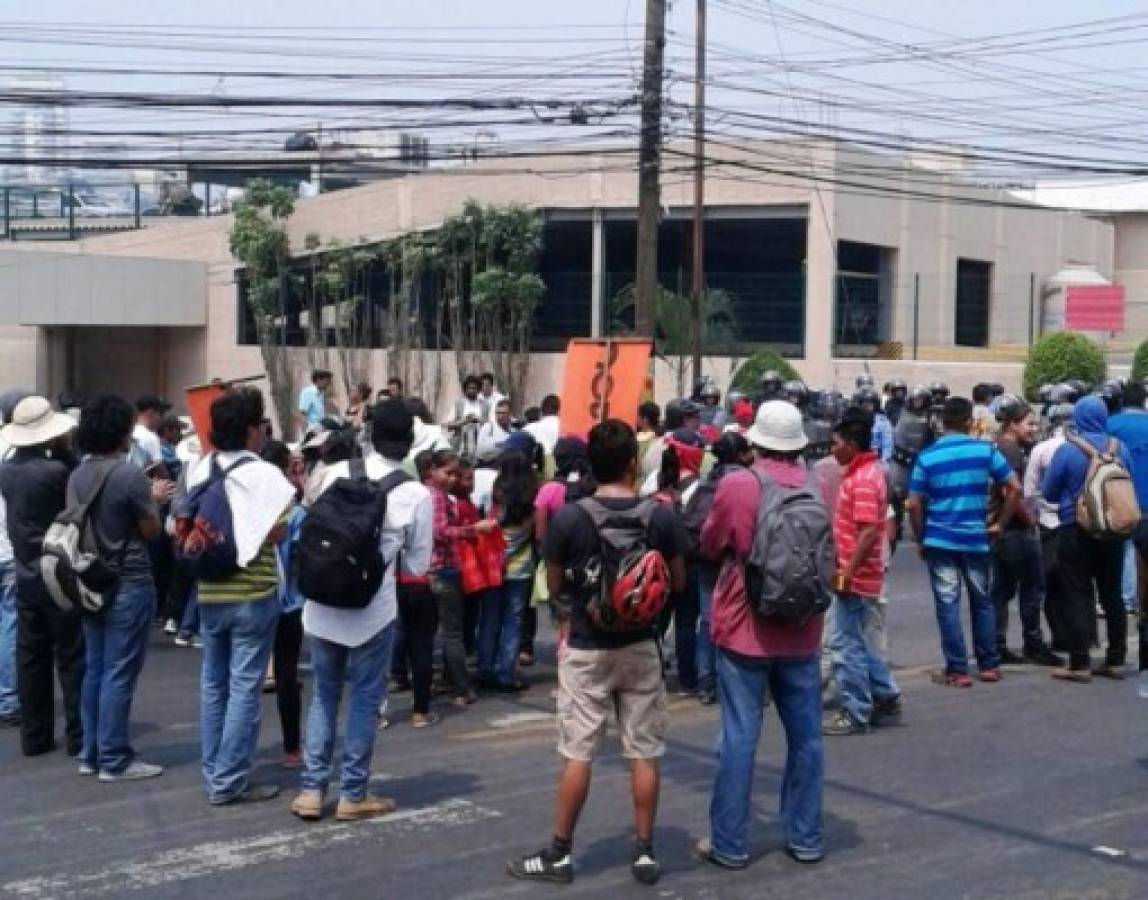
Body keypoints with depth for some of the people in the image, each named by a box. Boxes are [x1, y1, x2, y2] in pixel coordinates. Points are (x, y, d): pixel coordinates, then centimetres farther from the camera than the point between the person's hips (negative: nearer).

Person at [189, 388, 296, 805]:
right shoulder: (264, 474, -13)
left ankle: (214, 774, 19)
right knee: (244, 687, -1)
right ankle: (229, 781, 0)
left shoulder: (198, 470, 5)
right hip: (253, 592, -6)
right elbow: (277, 533, -12)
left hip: (209, 591, 6)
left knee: (213, 684, 13)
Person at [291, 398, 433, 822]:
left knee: (324, 695, 15)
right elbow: (417, 566, -2)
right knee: (364, 699, 9)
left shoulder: (339, 472, -2)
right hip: (372, 609, -3)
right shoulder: (417, 494, -8)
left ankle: (311, 790, 15)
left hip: (323, 604, 3)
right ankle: (353, 795, 14)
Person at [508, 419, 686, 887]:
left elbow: (554, 586, -1)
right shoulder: (660, 516, -7)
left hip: (586, 648, -1)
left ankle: (560, 853, 13)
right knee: (644, 753, 9)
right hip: (641, 647, 2)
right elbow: (678, 582, 4)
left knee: (578, 754, 5)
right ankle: (644, 851, 16)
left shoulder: (568, 517, -12)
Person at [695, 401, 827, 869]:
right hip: (801, 632, 4)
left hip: (745, 629, -3)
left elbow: (710, 546, 2)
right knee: (806, 735, 11)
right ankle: (806, 837, 20)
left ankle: (729, 843, 8)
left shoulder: (737, 485, -13)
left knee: (739, 736, 2)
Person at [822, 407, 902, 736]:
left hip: (855, 577, -10)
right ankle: (886, 697, 27)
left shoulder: (863, 478, -19)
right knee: (858, 642, 19)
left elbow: (868, 532, -26)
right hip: (859, 574, 10)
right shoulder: (866, 471, 12)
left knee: (847, 645, -2)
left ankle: (855, 714, 7)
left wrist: (847, 572, -24)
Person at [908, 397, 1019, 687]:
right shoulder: (986, 450, -3)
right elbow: (1015, 489, -3)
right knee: (982, 601, 16)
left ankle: (957, 670, 4)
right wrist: (999, 524, 7)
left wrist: (920, 539, 7)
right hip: (975, 539, 1)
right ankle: (989, 665, 21)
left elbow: (914, 505, -5)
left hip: (939, 540, -1)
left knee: (948, 604, 3)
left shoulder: (926, 457, -4)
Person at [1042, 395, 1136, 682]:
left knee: (1078, 597, 0)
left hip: (1076, 531, -4)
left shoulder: (1067, 449, -12)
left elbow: (1048, 492, -5)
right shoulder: (1119, 448, -1)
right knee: (1112, 595, 13)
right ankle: (1115, 661, 18)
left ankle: (1079, 665, -1)